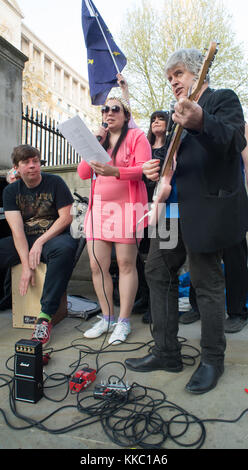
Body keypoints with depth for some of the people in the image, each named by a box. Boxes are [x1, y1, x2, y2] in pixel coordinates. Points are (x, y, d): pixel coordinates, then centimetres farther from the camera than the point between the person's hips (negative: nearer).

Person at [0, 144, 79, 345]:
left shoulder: (55, 183, -2)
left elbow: (66, 217, -7)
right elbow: (17, 228, -6)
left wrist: (40, 241, -17)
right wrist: (26, 265, -18)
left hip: (53, 236, -3)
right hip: (23, 241, 4)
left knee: (65, 248, -37)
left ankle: (46, 315, -32)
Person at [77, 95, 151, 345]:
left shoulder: (136, 136, 6)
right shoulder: (98, 138, 21)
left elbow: (142, 168, -9)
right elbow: (83, 173, 10)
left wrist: (114, 171, -25)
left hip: (127, 205, -5)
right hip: (99, 206, 5)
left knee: (126, 263, -4)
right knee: (97, 265, 1)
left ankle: (123, 322, 7)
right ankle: (107, 318, 16)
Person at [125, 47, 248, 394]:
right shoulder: (179, 111, 23)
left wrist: (199, 123, -40)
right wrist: (158, 169, 3)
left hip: (207, 208, -8)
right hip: (174, 207, 9)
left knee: (207, 283, -2)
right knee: (157, 270, 8)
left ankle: (213, 360, 19)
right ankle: (166, 353, 21)